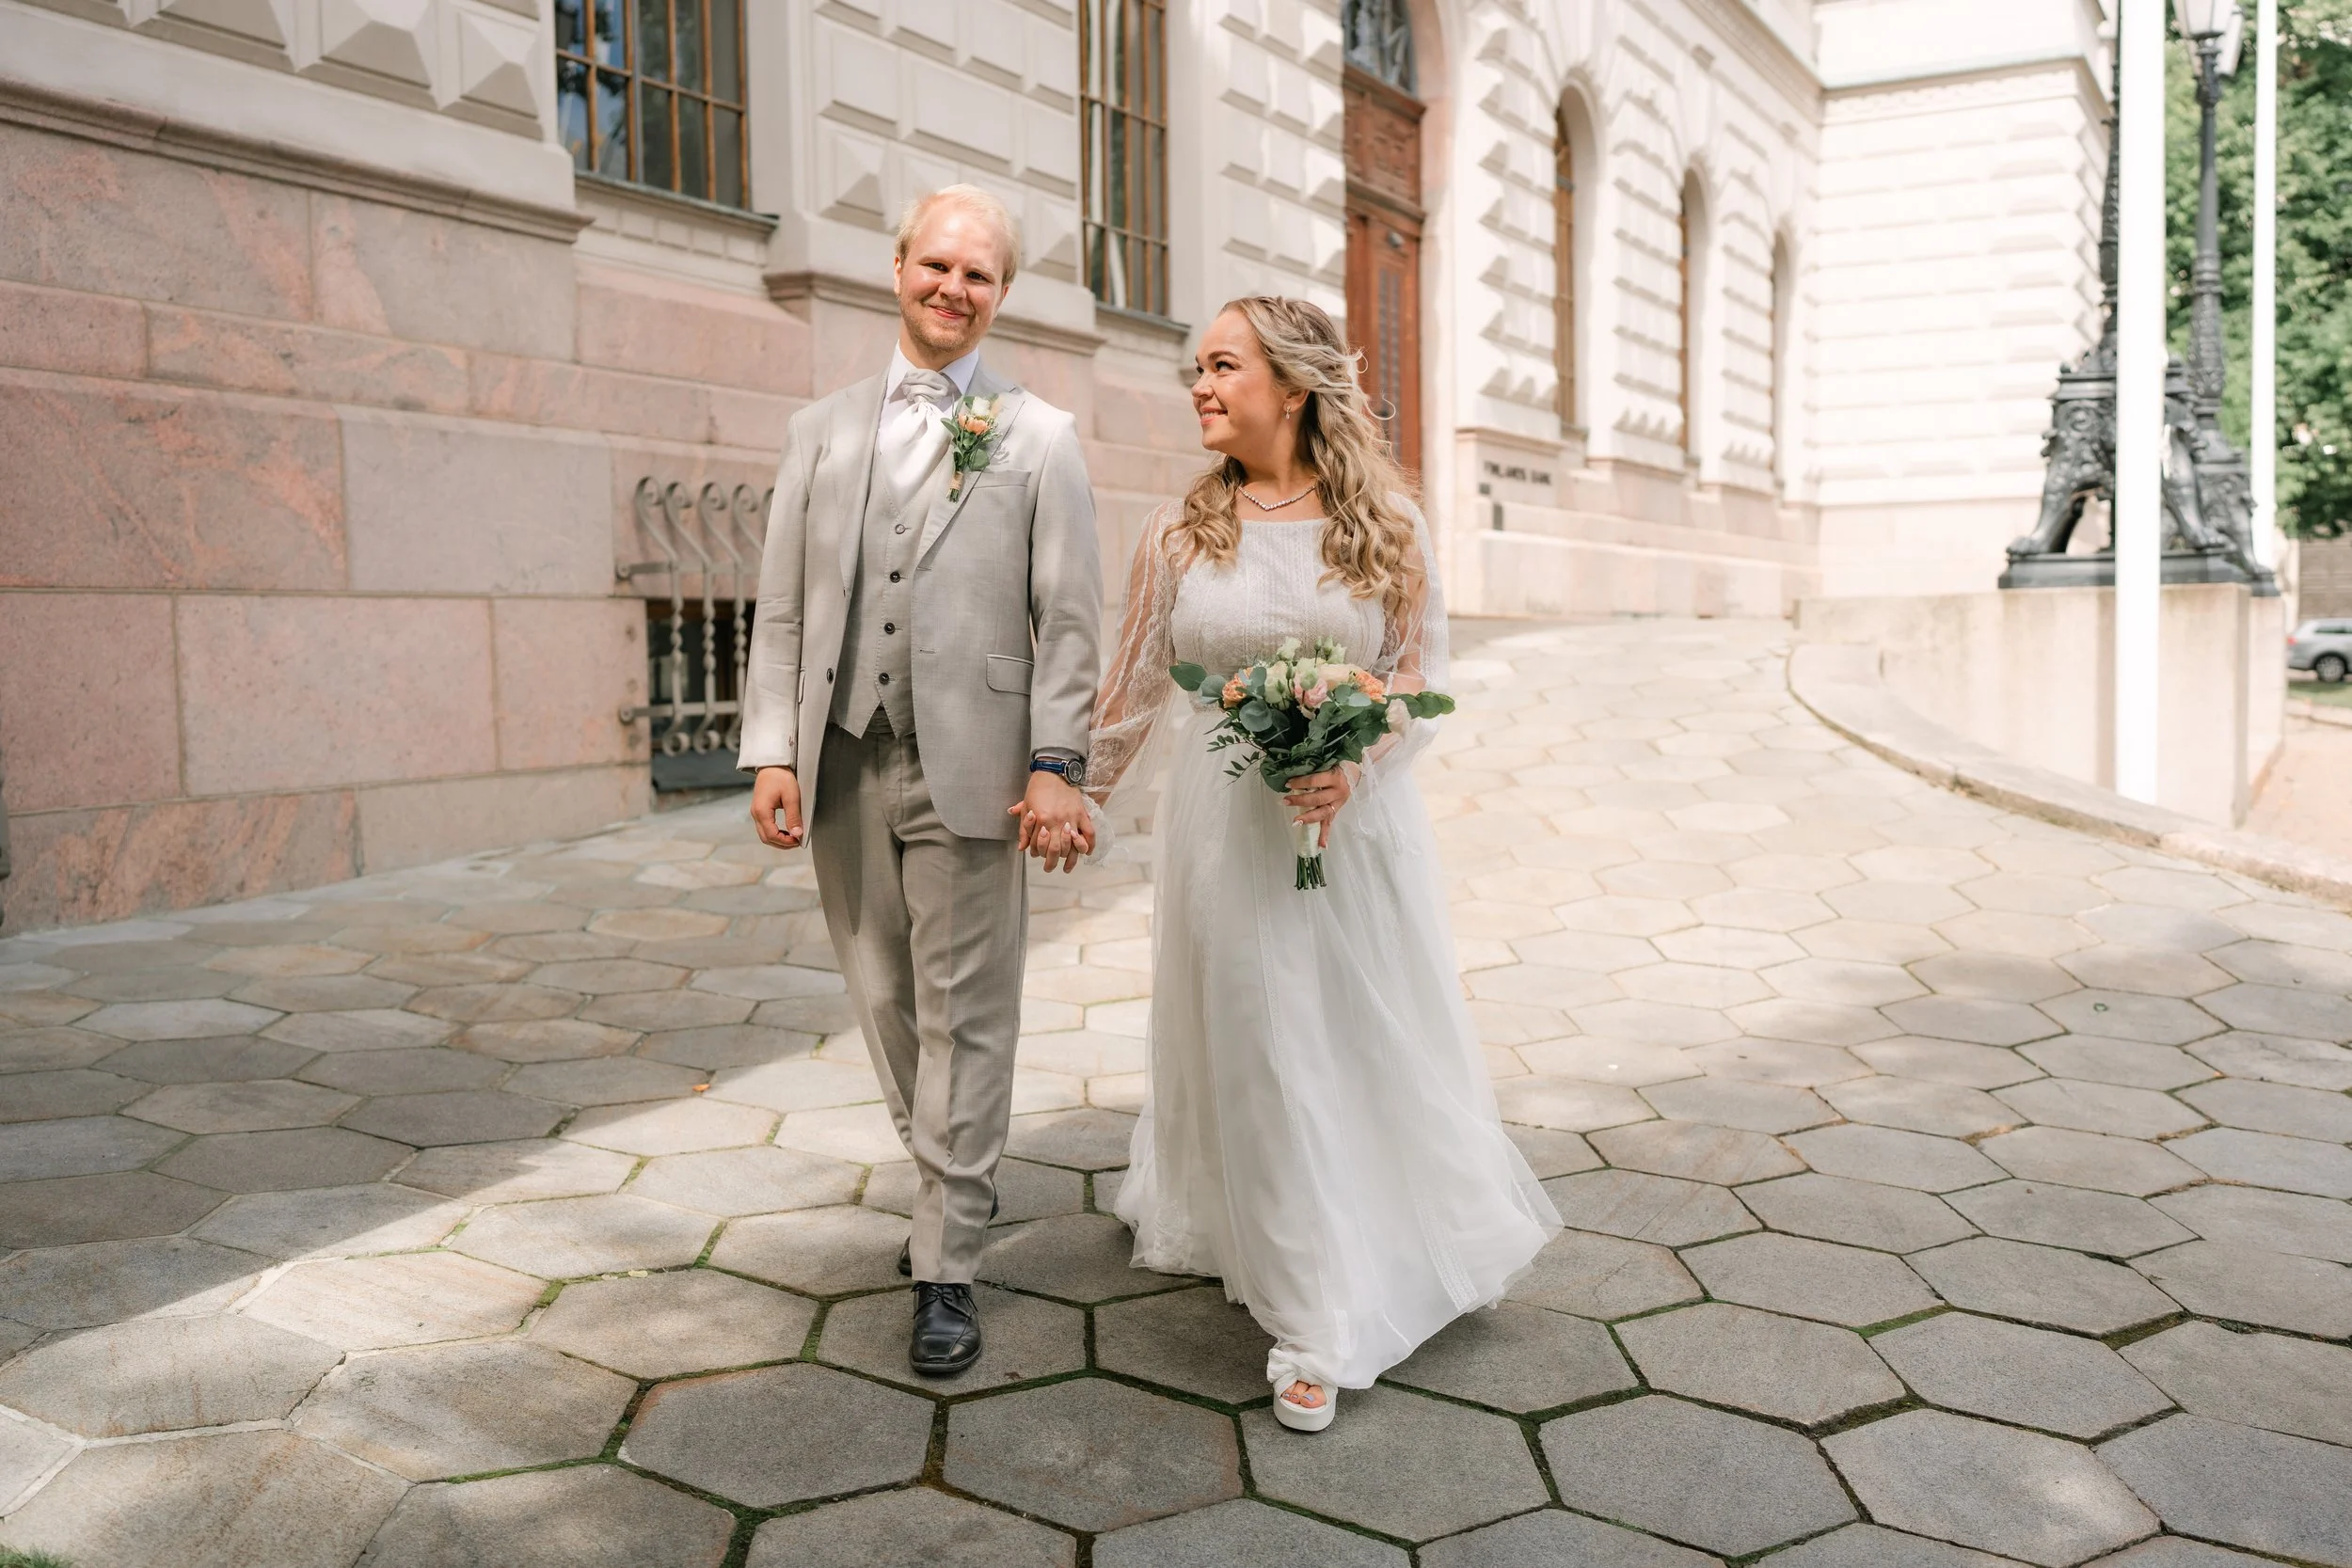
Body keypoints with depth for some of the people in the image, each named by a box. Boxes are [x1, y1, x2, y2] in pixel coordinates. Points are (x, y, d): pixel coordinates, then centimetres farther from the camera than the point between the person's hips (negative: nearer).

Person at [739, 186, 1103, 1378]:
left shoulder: (1038, 437, 5)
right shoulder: (822, 428, 13)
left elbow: (1070, 619, -1)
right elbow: (782, 605, 8)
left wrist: (1057, 764, -11)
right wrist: (771, 752, -1)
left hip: (970, 768, -3)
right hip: (843, 766, 4)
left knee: (964, 1015, 1)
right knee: (888, 1003, 13)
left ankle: (946, 1268, 12)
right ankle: (956, 1181, 35)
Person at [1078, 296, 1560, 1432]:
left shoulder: (1384, 526, 0)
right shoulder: (1181, 534, 1)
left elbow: (1423, 671, -1)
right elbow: (1132, 685, 9)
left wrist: (1354, 762, -17)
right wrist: (1077, 789, 12)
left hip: (1359, 813, 0)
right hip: (1227, 818, 0)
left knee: (1384, 1043, 11)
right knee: (1260, 1059, 4)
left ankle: (1417, 1242, 41)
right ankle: (1314, 1330, 18)